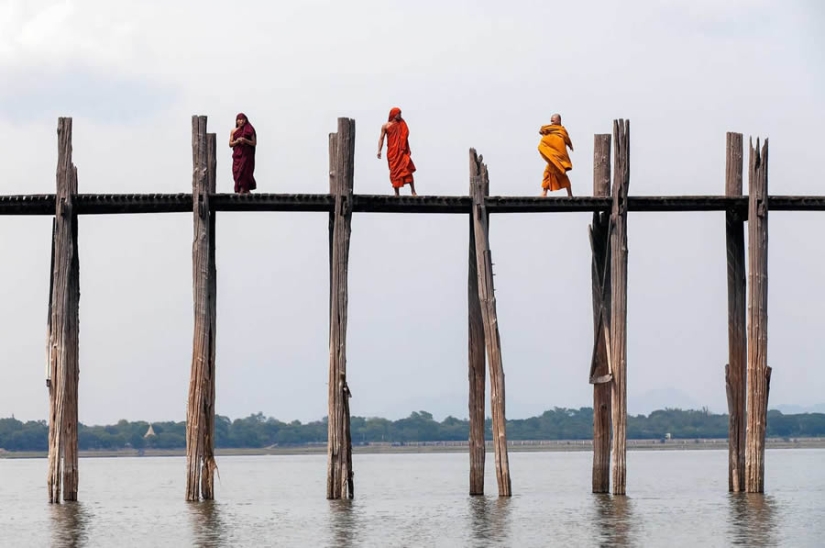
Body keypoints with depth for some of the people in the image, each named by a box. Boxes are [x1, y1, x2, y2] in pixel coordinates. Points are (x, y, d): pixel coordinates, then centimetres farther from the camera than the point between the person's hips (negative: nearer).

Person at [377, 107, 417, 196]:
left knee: (408, 169, -11)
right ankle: (396, 193, 4)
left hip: (402, 151, 1)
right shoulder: (385, 126, 7)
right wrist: (379, 150, -6)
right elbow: (381, 138, 4)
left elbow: (405, 138, 16)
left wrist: (408, 149, 10)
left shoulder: (402, 125, 14)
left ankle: (413, 191, -10)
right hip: (392, 152, -1)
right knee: (395, 172, -2)